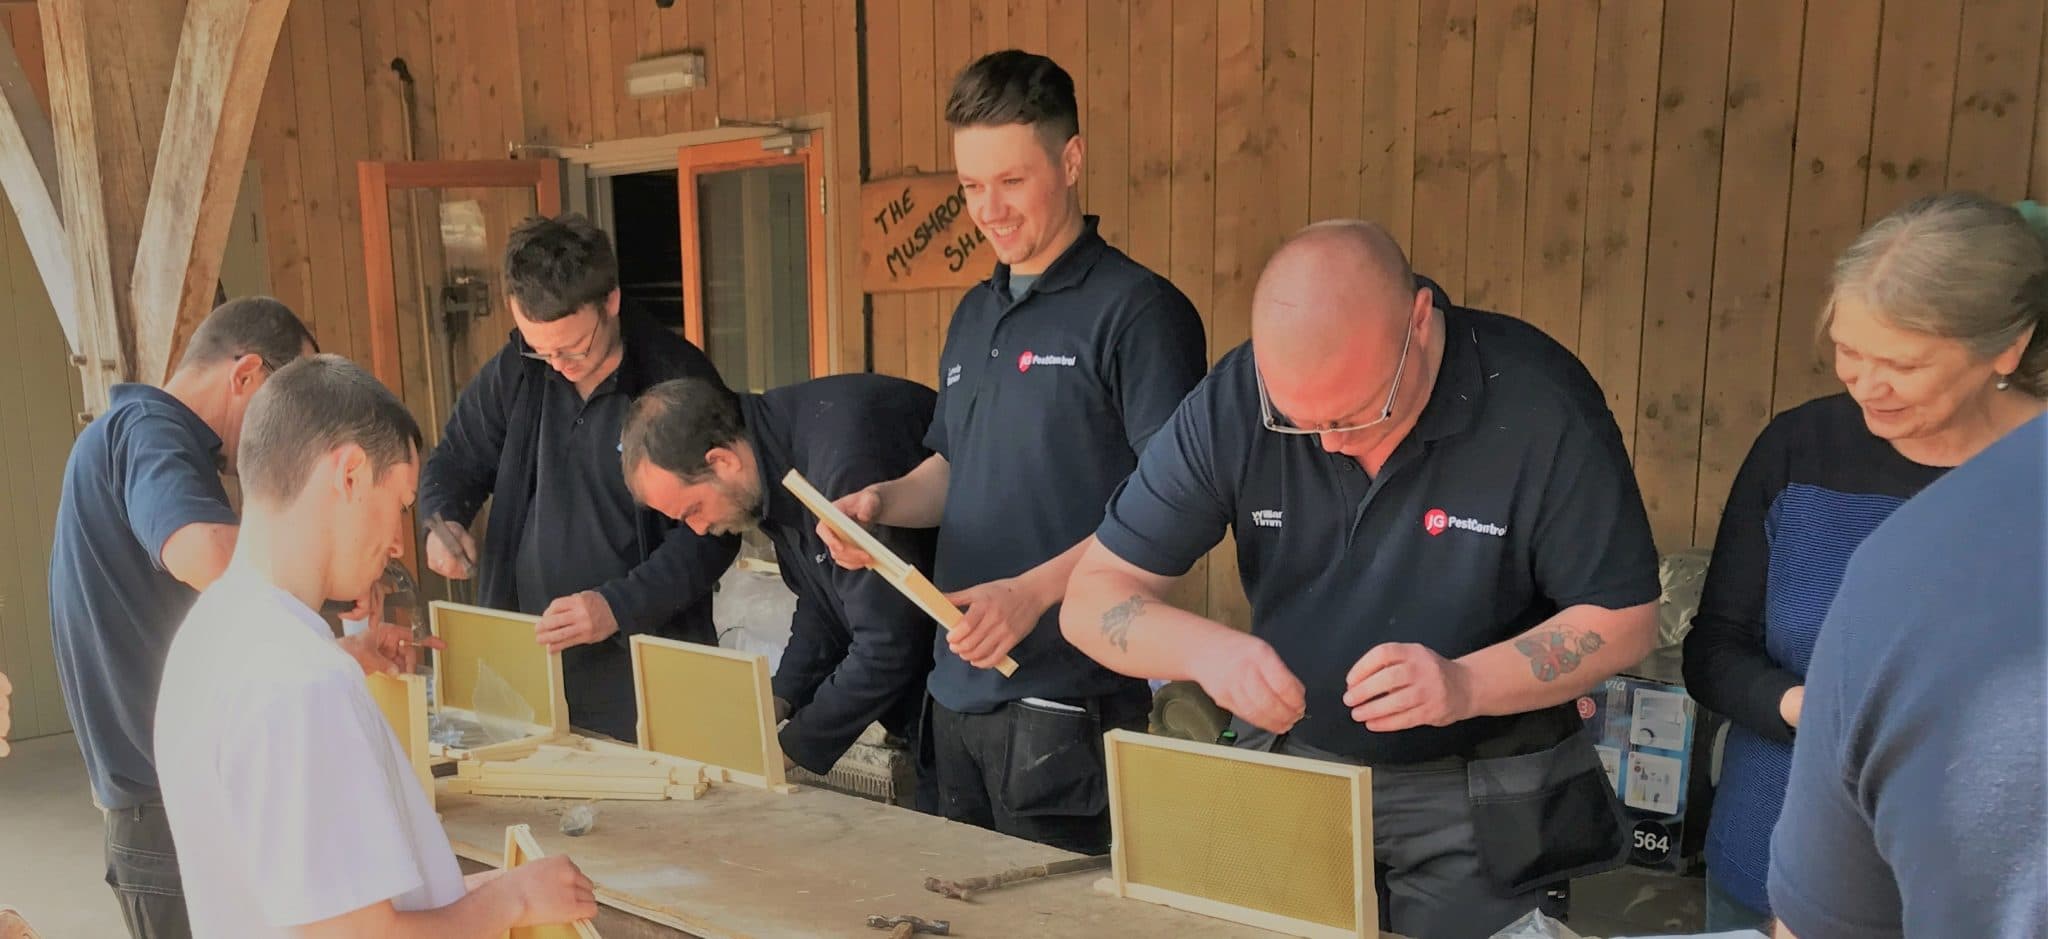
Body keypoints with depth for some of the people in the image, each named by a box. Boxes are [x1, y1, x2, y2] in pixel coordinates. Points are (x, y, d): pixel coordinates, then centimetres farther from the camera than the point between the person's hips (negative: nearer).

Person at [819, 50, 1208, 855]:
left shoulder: (1138, 310, -11)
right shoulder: (974, 315, 13)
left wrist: (1033, 591, -23)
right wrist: (881, 502, 1)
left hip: (1068, 695, -7)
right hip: (958, 685, 8)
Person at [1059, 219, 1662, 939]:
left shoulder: (1540, 403, -22)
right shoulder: (1231, 405, -17)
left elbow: (1624, 619, -12)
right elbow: (1092, 600, -12)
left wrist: (1466, 685, -30)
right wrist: (1205, 649, -33)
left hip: (1483, 803, -2)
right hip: (1290, 768, 2)